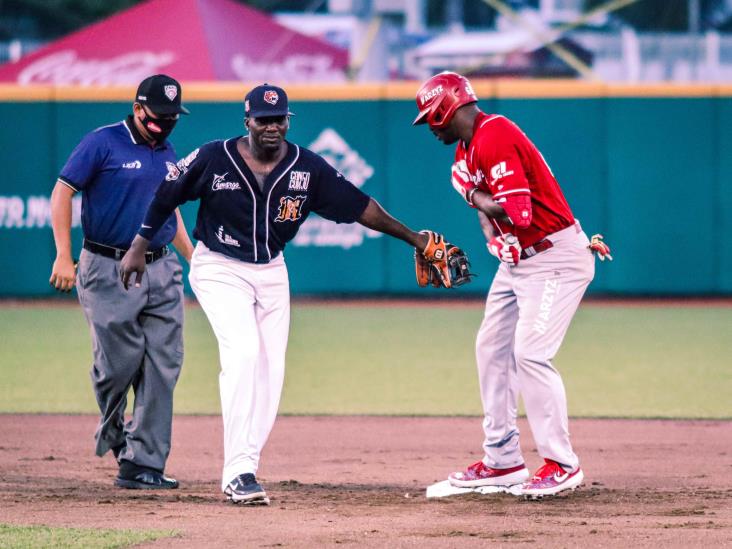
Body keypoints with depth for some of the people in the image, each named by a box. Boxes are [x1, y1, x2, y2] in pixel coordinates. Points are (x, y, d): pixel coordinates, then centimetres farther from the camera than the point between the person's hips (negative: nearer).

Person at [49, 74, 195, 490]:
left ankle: (143, 464, -1)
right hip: (109, 272, -6)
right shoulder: (103, 143, -5)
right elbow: (63, 193, -7)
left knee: (163, 367, -3)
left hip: (162, 271, 6)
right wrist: (64, 256, -16)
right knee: (119, 361, -7)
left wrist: (194, 257, 19)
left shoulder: (168, 153, 15)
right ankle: (113, 431, 25)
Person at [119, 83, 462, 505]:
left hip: (271, 272, 5)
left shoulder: (308, 167, -8)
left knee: (270, 373, 2)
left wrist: (413, 239, -4)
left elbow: (359, 205, -3)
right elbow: (165, 195, -2)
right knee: (243, 352, -23)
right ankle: (238, 471, -26)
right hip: (219, 269, -5)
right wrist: (139, 248, 1)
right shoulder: (213, 160, -15)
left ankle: (242, 470, 12)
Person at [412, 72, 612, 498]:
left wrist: (472, 196, -12)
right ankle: (503, 461, 18)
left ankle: (562, 464, -8)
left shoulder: (494, 139, -21)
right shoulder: (467, 147, 11)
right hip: (517, 261, 11)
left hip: (554, 260, -11)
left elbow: (516, 212, -28)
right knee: (492, 350, 12)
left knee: (530, 354, -15)